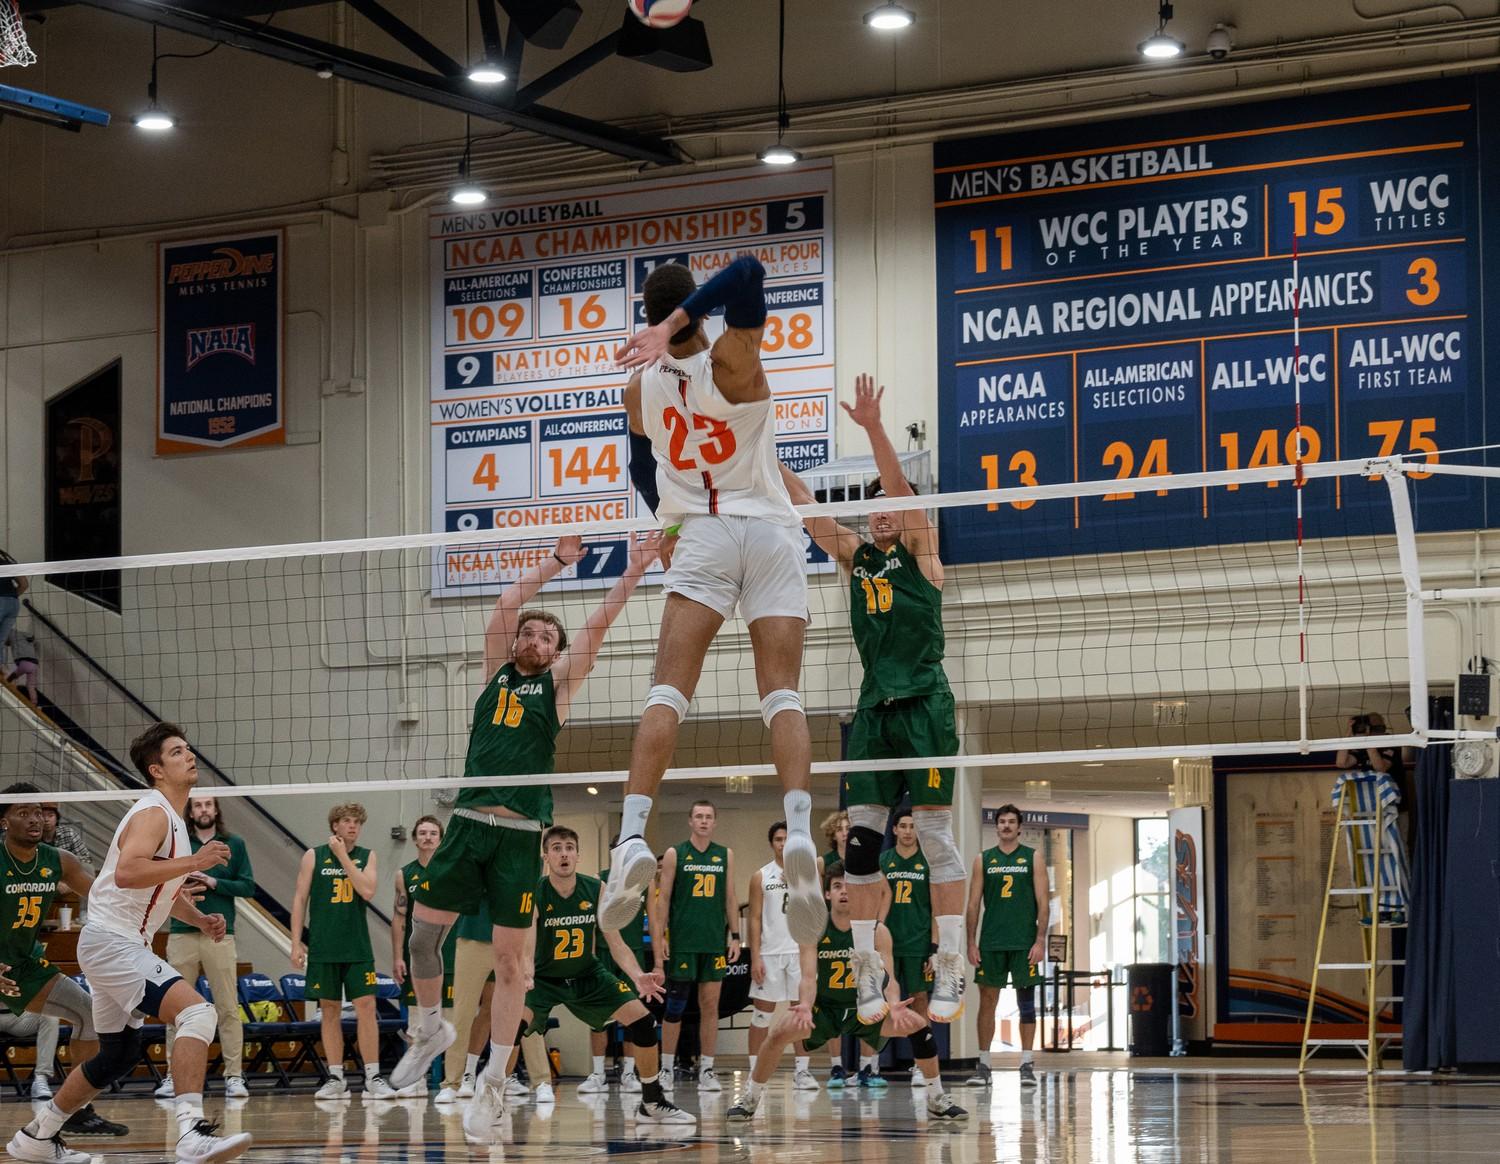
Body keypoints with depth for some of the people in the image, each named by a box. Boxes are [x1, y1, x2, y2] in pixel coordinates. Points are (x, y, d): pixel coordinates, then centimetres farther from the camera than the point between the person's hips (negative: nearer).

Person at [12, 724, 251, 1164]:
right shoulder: (153, 813, -14)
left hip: (123, 945, 11)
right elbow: (127, 872, -32)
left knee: (118, 1057, 21)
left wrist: (200, 919, 14)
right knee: (197, 1012, -26)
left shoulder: (172, 818, 18)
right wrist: (194, 861, -30)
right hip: (111, 941, -11)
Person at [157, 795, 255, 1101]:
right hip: (182, 935, 1)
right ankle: (174, 1074, 8)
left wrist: (214, 883, -9)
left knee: (228, 1008, -3)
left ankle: (234, 1076, -1)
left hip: (219, 935, -1)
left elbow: (248, 886, 3)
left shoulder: (234, 845, 8)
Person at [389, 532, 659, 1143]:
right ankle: (430, 1029, 26)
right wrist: (557, 560, 9)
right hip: (468, 824, 3)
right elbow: (507, 603, 8)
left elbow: (599, 623, 2)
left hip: (520, 834, -3)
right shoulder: (497, 673, 15)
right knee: (422, 934, 1)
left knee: (510, 960, -2)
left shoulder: (558, 681, 9)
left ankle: (493, 1082, 4)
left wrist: (634, 571, -5)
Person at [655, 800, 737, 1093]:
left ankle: (707, 1071, 7)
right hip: (682, 942, -3)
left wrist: (735, 936, 5)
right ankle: (666, 1069, 8)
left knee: (710, 1005, 3)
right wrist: (659, 937, -7)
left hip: (714, 942, 3)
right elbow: (664, 899, 0)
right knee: (675, 1005, -1)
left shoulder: (725, 855, 9)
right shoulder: (675, 854, 1)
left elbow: (730, 898, 11)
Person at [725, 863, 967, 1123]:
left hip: (866, 1009, 1)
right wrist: (805, 1007, -44)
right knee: (779, 1033, -26)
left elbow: (888, 978, -18)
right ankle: (749, 1099, -6)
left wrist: (893, 1005, -41)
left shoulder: (877, 931, -13)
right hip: (824, 1009, -1)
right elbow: (808, 977, -22)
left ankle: (937, 1101, -2)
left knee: (918, 1024, -19)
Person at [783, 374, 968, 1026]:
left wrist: (873, 429, -25)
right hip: (874, 708, 5)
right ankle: (868, 973, 1)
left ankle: (950, 972, -5)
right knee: (861, 840, -1)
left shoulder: (920, 551, 3)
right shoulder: (855, 557, 16)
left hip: (924, 704, -5)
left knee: (936, 837, -6)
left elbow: (901, 491, -12)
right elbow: (804, 506, 11)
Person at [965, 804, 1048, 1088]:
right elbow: (974, 904, 8)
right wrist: (972, 943, 0)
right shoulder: (983, 860, 8)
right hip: (991, 943, 1)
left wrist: (1040, 941, -9)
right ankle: (983, 1065, 6)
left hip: (1024, 942, -1)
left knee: (1026, 1002, 1)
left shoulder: (1033, 858, 4)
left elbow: (1043, 902, 0)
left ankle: (1027, 1064, 5)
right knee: (987, 1001, 1)